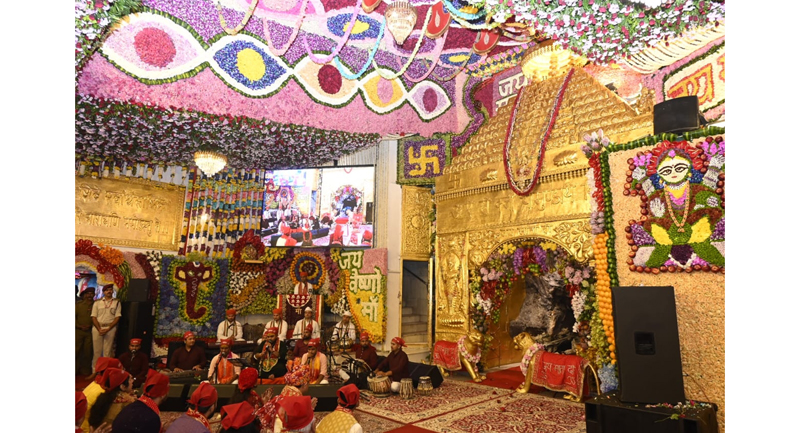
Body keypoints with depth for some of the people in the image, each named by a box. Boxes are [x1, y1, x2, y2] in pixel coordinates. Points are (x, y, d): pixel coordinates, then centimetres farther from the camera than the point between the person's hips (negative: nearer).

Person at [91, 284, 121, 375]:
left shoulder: (116, 302, 6)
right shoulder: (97, 303, 10)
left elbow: (117, 317, 0)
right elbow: (93, 317, 3)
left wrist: (107, 329, -10)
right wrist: (99, 329, -10)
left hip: (110, 328, -1)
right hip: (97, 328, 1)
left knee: (107, 351, -1)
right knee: (97, 351, 3)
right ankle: (95, 371, 10)